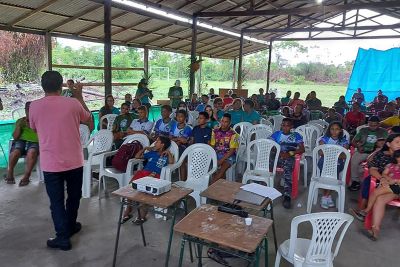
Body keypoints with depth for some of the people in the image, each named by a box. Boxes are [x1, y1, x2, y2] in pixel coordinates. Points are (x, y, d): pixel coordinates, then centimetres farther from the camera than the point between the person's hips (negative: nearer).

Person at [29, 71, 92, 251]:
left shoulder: (34, 106, -6)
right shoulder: (73, 103, -9)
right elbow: (88, 117, 11)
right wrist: (79, 96, 16)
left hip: (50, 164, -1)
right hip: (74, 161, 1)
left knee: (57, 201, 9)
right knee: (74, 196, 20)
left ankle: (63, 237, 11)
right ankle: (70, 227, 37)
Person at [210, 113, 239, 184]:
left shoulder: (233, 134, -7)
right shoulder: (215, 131, 4)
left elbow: (232, 150, -10)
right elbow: (211, 146, 5)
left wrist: (221, 160, -20)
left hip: (228, 155, -3)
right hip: (216, 154, 3)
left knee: (222, 168, -30)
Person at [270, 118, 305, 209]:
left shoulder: (296, 135, 19)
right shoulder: (277, 134, 22)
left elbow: (302, 149, 6)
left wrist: (290, 153, -11)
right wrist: (279, 152, -9)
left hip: (290, 157, -1)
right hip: (277, 156, 2)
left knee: (287, 168, -36)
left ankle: (287, 196, -43)